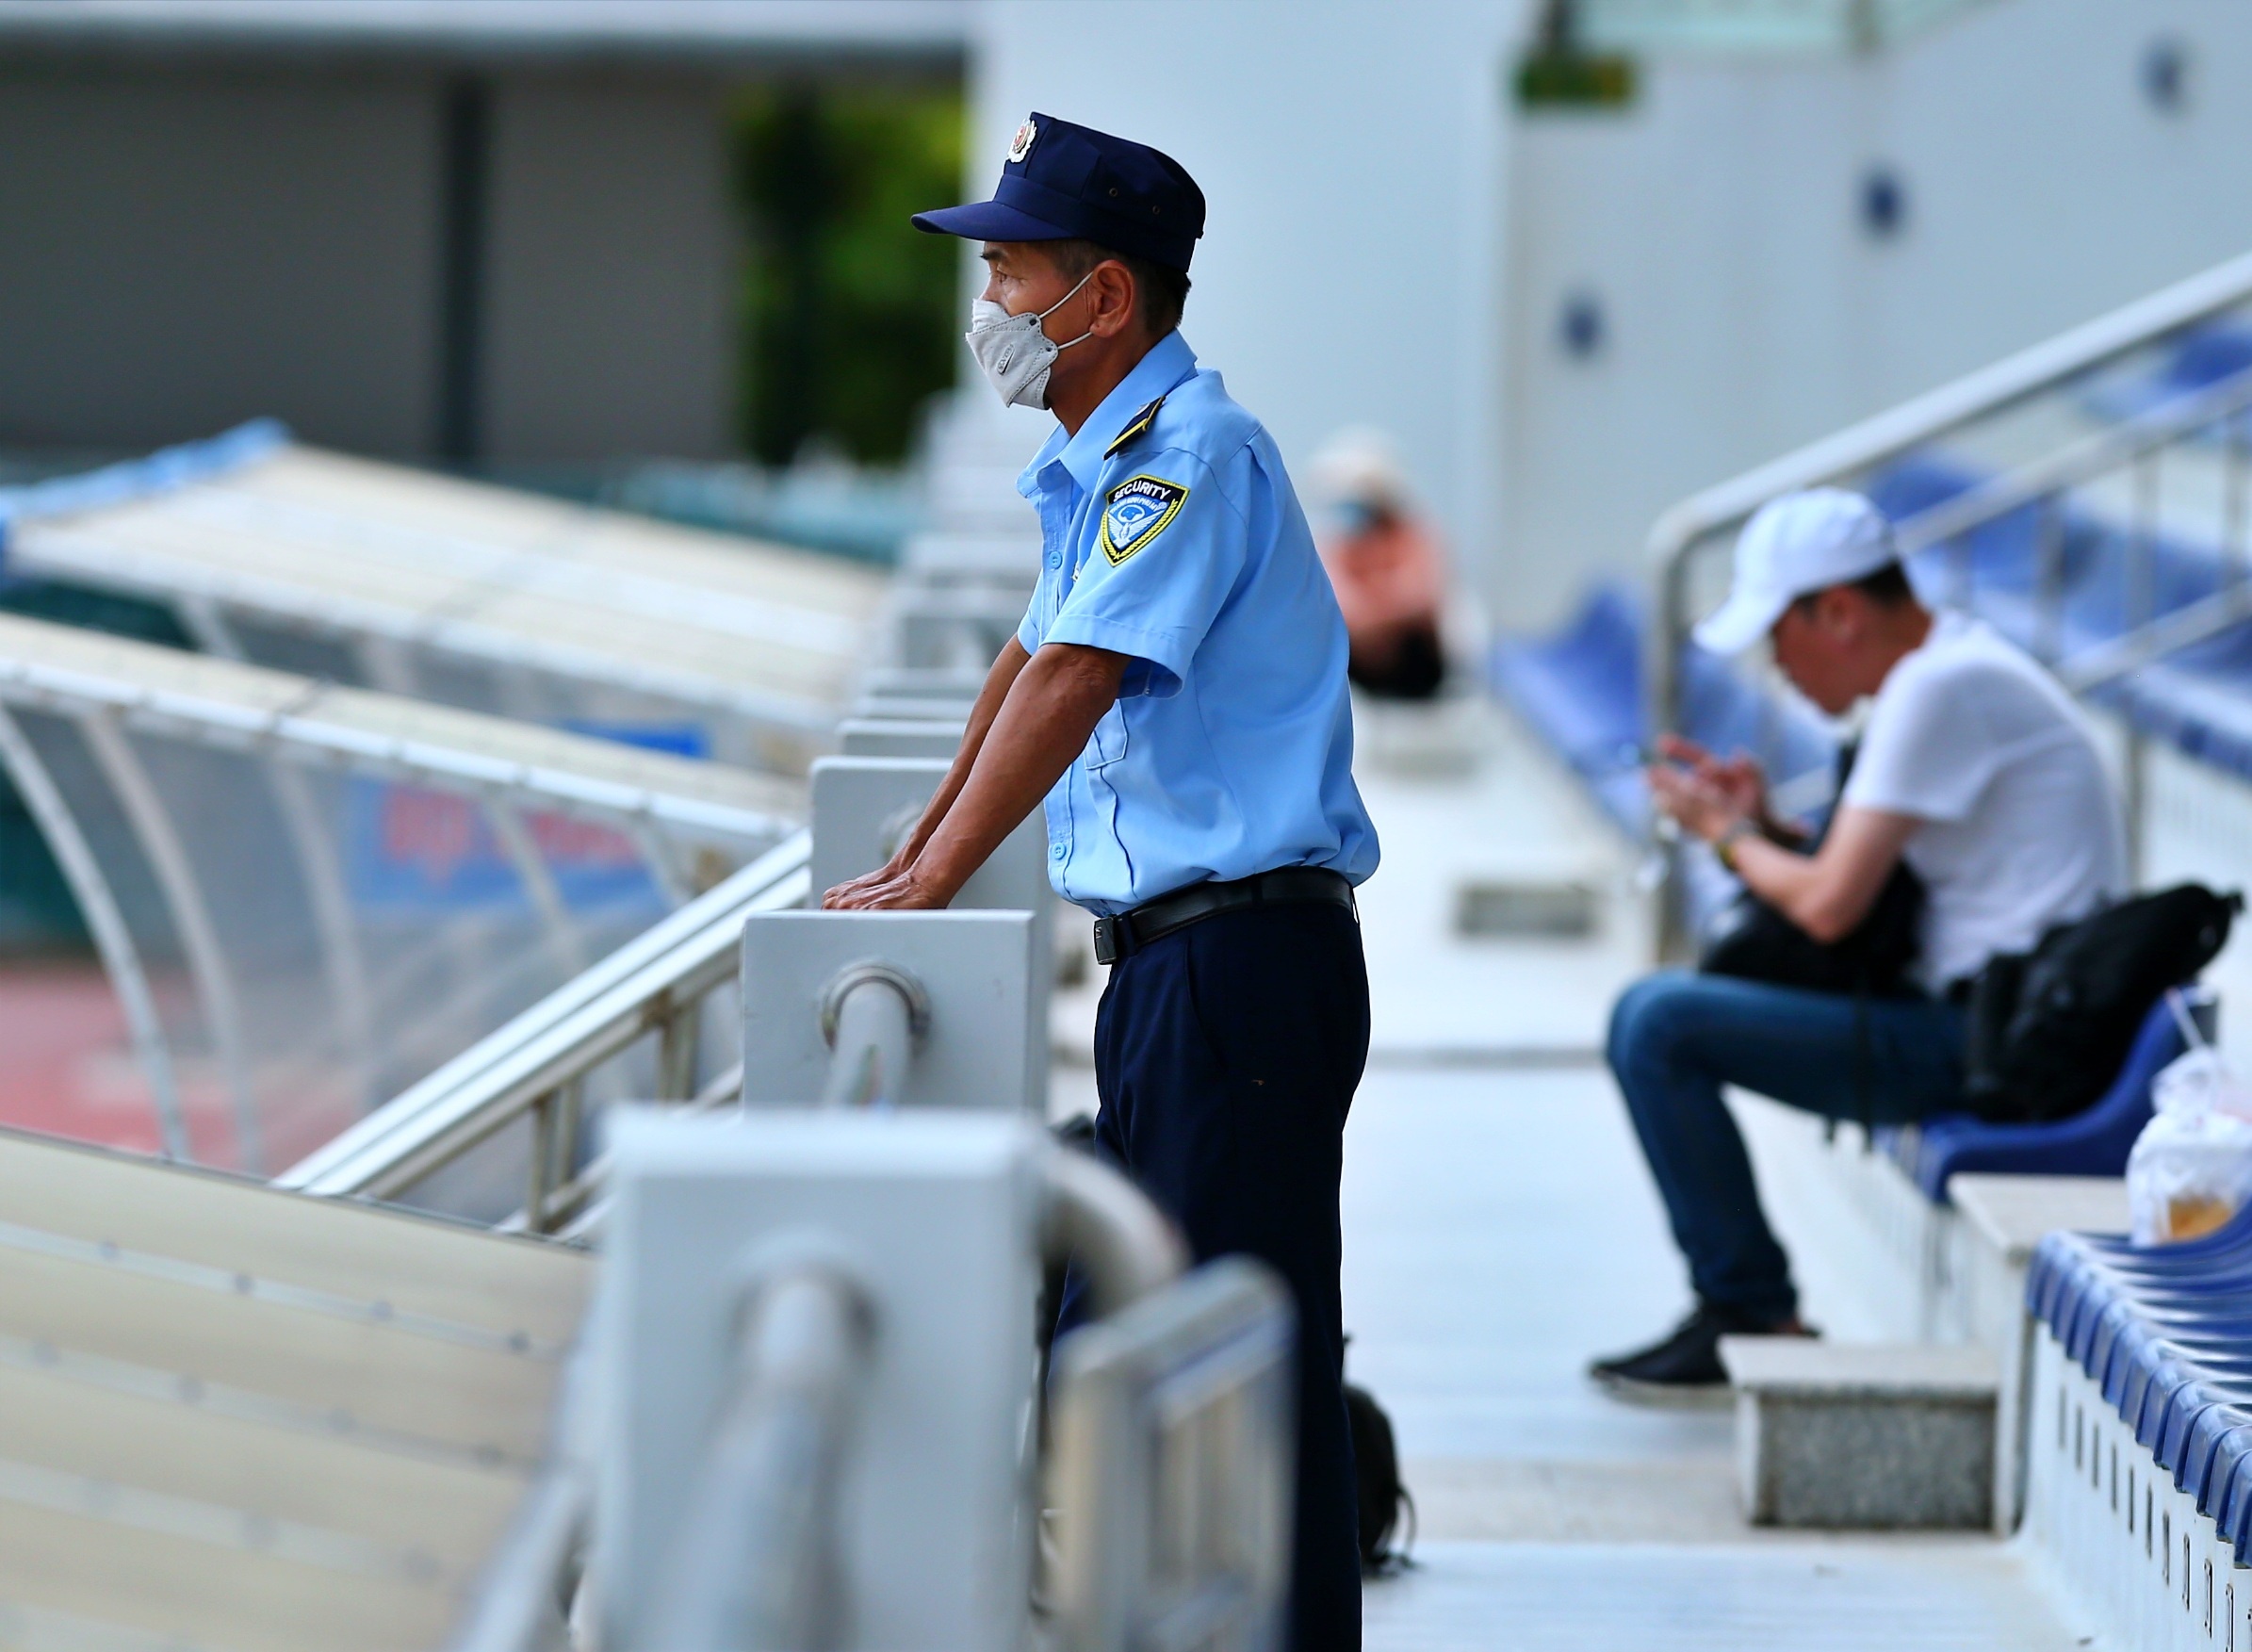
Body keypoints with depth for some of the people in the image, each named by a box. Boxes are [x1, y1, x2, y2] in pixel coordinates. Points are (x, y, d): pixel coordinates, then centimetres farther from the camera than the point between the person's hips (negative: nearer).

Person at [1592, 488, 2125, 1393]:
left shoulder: (1936, 689, -16)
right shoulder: (1952, 665, 16)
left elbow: (1830, 907, -19)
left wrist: (1726, 833, -1)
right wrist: (1764, 824, 8)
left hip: (1982, 1041, -11)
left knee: (1654, 1021, -14)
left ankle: (1753, 1314, -4)